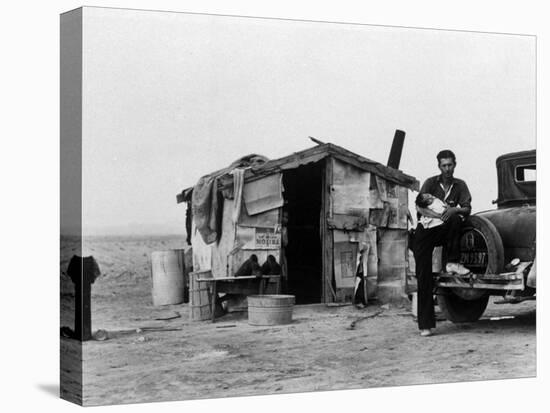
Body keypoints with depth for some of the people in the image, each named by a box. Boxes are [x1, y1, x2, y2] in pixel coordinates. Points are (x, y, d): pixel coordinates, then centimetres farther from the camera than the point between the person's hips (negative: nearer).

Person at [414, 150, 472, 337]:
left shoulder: (460, 185, 8)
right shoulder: (430, 183, 2)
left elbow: (467, 208, -2)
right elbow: (419, 207, -9)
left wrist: (454, 210, -23)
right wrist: (438, 215, -24)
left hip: (445, 230, 2)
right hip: (426, 229, -1)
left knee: (455, 218, -33)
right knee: (424, 277, -13)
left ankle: (452, 262, -25)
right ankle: (425, 324, -13)